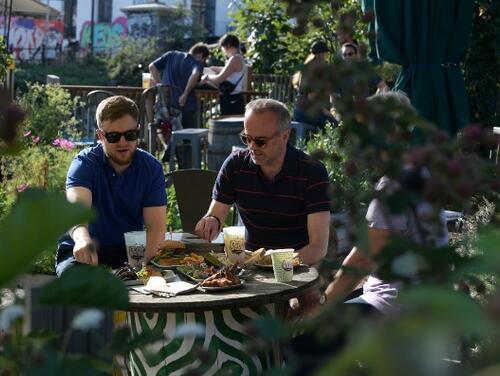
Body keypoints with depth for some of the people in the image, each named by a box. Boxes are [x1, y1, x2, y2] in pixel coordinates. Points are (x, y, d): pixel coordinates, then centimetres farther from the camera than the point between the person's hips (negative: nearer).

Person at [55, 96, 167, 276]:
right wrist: (82, 237, -55)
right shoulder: (84, 163, -10)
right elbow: (77, 204, -31)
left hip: (131, 250, 3)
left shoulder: (151, 168, -2)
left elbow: (156, 228, -8)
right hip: (84, 253, -2)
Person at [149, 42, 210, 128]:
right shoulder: (197, 63, -1)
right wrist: (185, 95, -17)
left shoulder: (171, 55, 14)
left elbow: (152, 67, 7)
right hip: (185, 106, -4)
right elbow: (195, 75, -24)